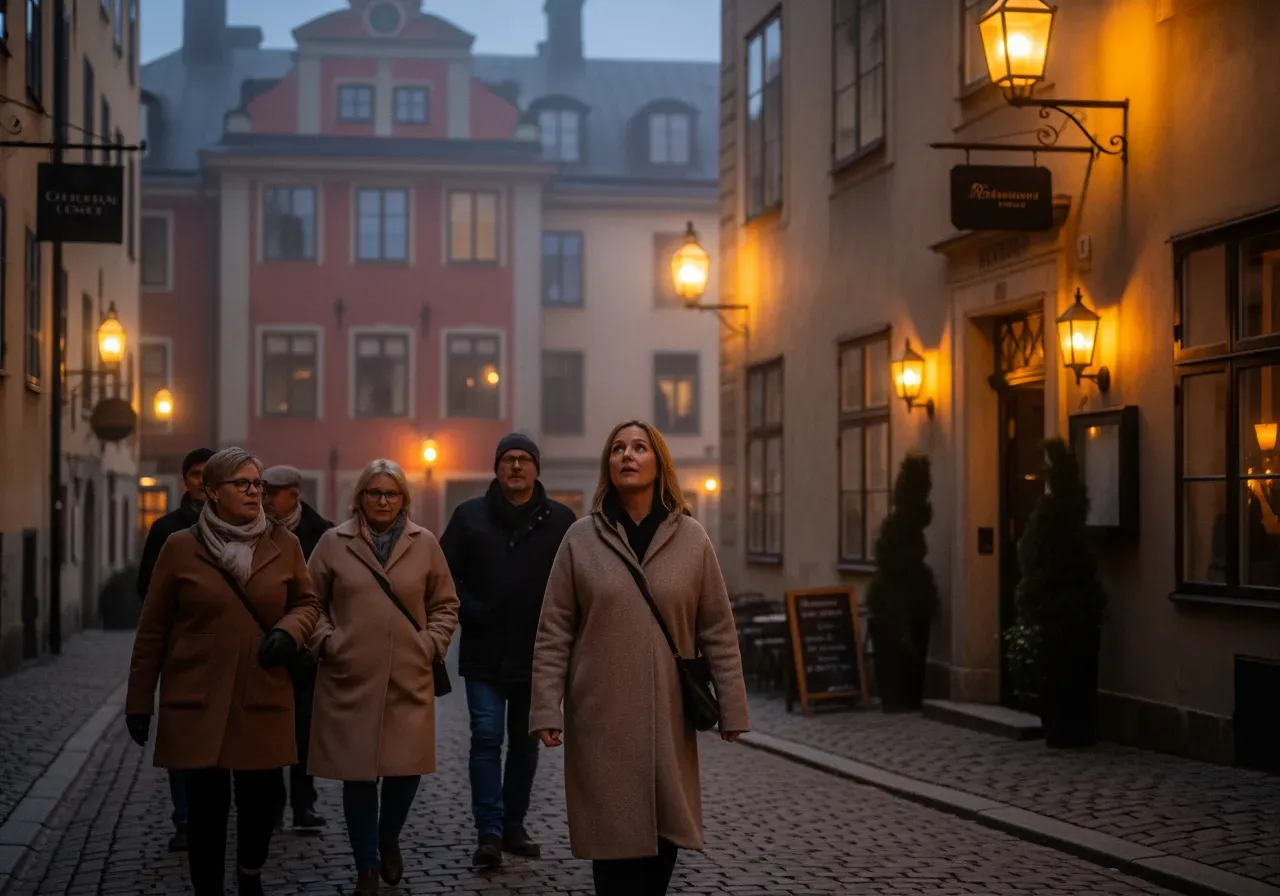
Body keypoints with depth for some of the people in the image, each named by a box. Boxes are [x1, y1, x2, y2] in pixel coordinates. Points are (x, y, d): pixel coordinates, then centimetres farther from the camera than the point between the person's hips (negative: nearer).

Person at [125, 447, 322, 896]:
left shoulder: (284, 545, 5)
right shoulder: (180, 547, 0)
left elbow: (307, 603, 15)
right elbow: (152, 630, 4)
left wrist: (289, 631, -8)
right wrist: (139, 702, 4)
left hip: (264, 700, 2)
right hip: (197, 702, -1)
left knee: (263, 801, 3)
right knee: (207, 807, 1)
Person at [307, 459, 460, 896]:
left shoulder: (425, 543, 6)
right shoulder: (333, 542, 3)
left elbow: (445, 604, 12)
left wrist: (432, 644, 0)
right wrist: (326, 641, -3)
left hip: (409, 680, 1)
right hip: (350, 679, -1)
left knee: (408, 769, 0)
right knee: (358, 774, 1)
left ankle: (388, 839, 30)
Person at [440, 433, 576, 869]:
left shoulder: (560, 519, 2)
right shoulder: (470, 515, 2)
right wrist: (470, 612, -7)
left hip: (537, 653, 1)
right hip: (484, 653, -1)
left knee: (525, 741, 11)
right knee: (487, 738, -6)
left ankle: (513, 825, 22)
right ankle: (489, 832, -4)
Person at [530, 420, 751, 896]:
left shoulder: (691, 539, 3)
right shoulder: (581, 538, 1)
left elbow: (718, 631, 4)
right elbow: (553, 634, 1)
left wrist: (731, 709, 2)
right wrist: (547, 710, -6)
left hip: (669, 718, 1)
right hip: (602, 718, -1)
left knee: (665, 833, 6)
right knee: (614, 838, 1)